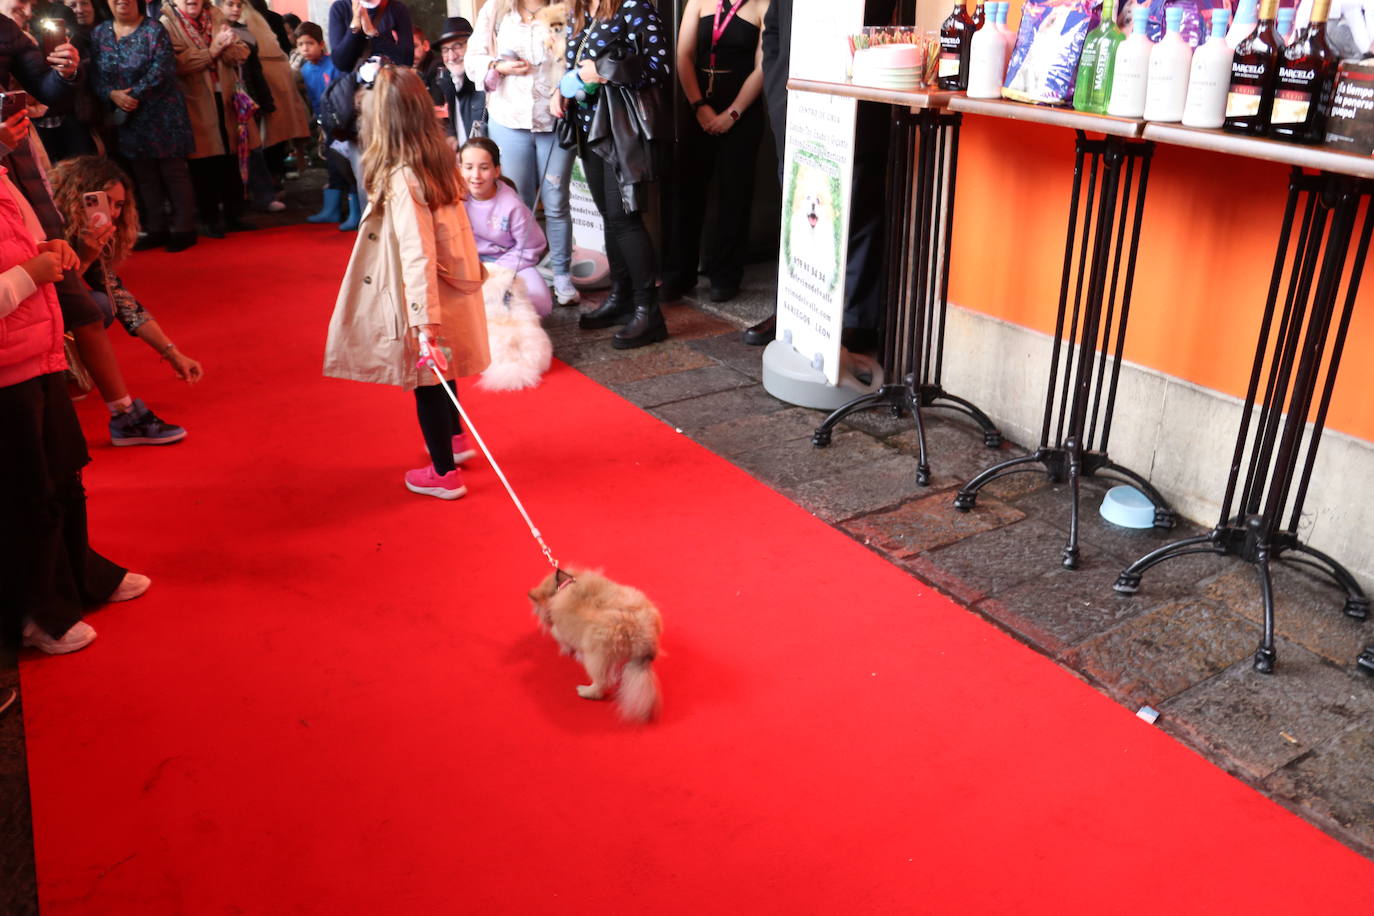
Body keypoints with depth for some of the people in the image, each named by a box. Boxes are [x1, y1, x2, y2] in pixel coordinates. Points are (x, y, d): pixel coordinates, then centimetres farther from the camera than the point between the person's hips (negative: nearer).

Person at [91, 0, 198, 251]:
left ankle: (184, 229, 6)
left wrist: (135, 94, -18)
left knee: (173, 171, -1)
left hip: (161, 114, -5)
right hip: (126, 117, 5)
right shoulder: (99, 33, 9)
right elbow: (97, 75, 4)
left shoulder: (153, 29, -4)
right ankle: (157, 229, 18)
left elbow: (162, 70, -14)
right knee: (145, 176, 10)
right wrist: (113, 95, -14)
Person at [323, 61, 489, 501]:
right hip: (451, 287, 8)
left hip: (423, 297, -8)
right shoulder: (438, 162, -1)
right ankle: (454, 437, 46)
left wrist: (424, 320, -32)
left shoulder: (401, 179, -24)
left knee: (426, 382, 7)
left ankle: (444, 473, 20)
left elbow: (418, 254, -30)